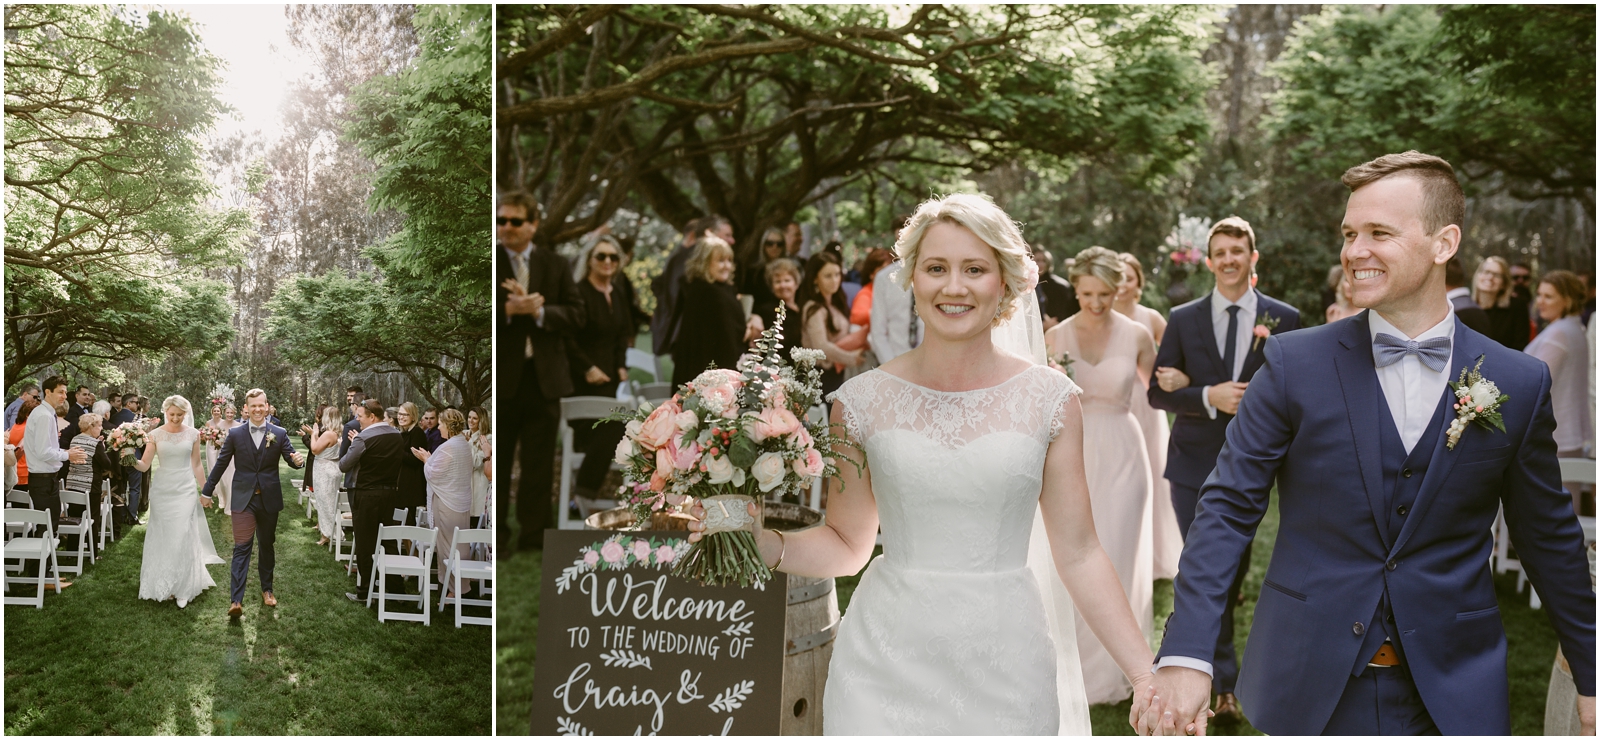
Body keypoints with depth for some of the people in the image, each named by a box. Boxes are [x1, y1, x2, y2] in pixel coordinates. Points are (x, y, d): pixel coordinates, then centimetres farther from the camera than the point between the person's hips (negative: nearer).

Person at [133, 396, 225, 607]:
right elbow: (145, 465, -5)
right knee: (162, 538, 5)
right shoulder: (155, 434, -2)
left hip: (185, 490, 0)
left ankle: (182, 589, 5)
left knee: (183, 539, -3)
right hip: (162, 489, 0)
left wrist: (205, 492, 10)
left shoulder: (192, 434, 1)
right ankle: (162, 586, 18)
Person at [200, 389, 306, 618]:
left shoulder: (279, 434, 0)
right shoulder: (235, 434, -1)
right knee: (241, 548, -7)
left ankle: (267, 589, 30)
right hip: (243, 499, -1)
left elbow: (291, 459, -2)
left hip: (269, 499, 2)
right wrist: (207, 491, 10)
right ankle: (236, 600, -10)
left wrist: (298, 460, -27)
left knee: (267, 546, 14)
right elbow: (221, 464, 5)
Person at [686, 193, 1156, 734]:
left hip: (1004, 669, 0)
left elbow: (1079, 555, 1)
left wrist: (1148, 676, -4)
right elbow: (846, 545, 8)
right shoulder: (863, 401, 0)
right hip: (886, 665, 0)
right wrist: (762, 543, -10)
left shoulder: (1049, 400, -1)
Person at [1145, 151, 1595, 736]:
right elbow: (1229, 507, -9)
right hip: (1306, 685, -1)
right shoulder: (1296, 361, -7)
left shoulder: (1519, 383, -2)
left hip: (1454, 692, 1)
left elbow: (1550, 539, 7)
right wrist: (1185, 655, -18)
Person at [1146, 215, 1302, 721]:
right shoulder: (1183, 319, 1)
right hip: (1195, 465, 1)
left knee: (1235, 568, 12)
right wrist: (1209, 397, -22)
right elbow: (1158, 393, 0)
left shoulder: (1284, 319, -1)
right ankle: (1225, 682, 16)